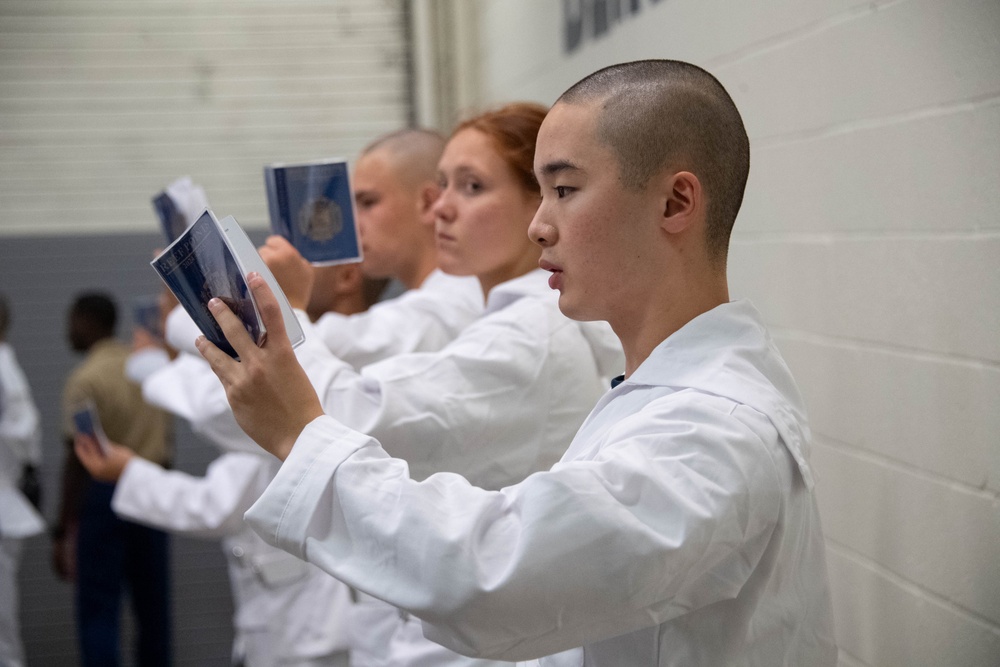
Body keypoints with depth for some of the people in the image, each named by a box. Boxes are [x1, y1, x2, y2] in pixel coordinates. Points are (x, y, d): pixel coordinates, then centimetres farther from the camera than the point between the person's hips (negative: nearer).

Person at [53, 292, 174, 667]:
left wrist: (63, 531, -11)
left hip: (102, 494, -6)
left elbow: (78, 461, -14)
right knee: (152, 605, 13)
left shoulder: (85, 380, -10)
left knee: (99, 610, -2)